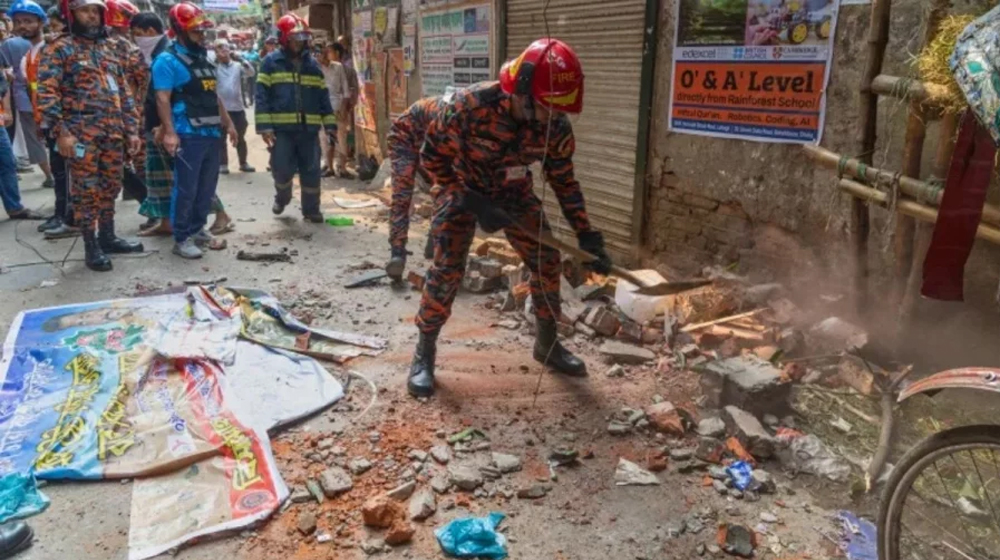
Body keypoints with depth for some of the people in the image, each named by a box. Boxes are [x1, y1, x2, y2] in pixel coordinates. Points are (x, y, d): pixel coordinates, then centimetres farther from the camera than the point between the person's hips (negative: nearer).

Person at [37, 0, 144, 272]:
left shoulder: (109, 48, 17)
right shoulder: (59, 49, -3)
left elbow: (124, 92, 18)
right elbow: (46, 93, -10)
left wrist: (132, 129, 12)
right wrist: (60, 131, -18)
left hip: (114, 134, 6)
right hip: (81, 135, -6)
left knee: (110, 188, 12)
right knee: (85, 191, -1)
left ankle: (107, 237, 25)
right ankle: (91, 246, 6)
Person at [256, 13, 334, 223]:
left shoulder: (312, 64, 13)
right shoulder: (271, 62, 2)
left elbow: (323, 96, 14)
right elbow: (262, 96, -3)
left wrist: (330, 124, 7)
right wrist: (264, 126, -12)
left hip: (309, 128, 3)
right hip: (282, 128, -3)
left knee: (311, 171, 4)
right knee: (282, 169, -2)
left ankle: (311, 209, 18)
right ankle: (281, 198, 28)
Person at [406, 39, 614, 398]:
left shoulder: (556, 126, -21)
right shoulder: (469, 105, -34)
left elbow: (563, 180, -6)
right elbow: (432, 157, -21)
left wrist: (587, 236, -9)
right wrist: (472, 203, -27)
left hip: (514, 192, 4)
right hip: (461, 189, -4)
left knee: (547, 261, 1)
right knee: (447, 270, -14)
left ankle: (548, 344, 21)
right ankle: (424, 354, 4)